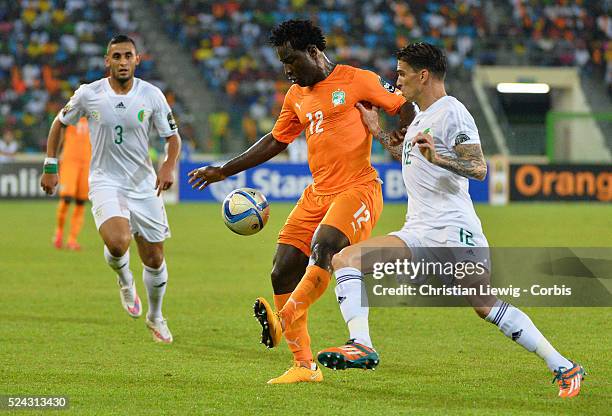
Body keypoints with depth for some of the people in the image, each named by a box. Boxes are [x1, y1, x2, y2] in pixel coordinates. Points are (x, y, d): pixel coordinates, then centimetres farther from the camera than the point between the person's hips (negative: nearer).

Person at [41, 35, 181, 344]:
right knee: (118, 242, -29)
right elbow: (59, 123, 10)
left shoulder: (152, 95, -4)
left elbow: (173, 137, 5)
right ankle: (125, 280, 8)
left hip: (144, 184, 2)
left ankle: (155, 317, 33)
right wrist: (50, 167, 8)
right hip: (105, 182, -2)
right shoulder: (88, 94, -7)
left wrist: (169, 166, -14)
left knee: (154, 258, 6)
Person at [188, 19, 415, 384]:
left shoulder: (357, 80, -4)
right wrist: (224, 171, 25)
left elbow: (405, 108, -2)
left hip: (358, 189, -7)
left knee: (323, 245, -33)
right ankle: (305, 365, 2)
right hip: (317, 194, 7)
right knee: (283, 273, -2)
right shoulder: (297, 97, 15)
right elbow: (276, 141, 26)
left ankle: (283, 320, -44)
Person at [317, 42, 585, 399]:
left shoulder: (452, 113, -7)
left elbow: (479, 169, -17)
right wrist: (379, 133, 33)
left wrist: (438, 157, -31)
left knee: (487, 306, -17)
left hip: (453, 230, -9)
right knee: (344, 258, -8)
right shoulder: (422, 116, 21)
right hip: (418, 232, 9)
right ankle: (362, 346, -20)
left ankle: (564, 368, -10)